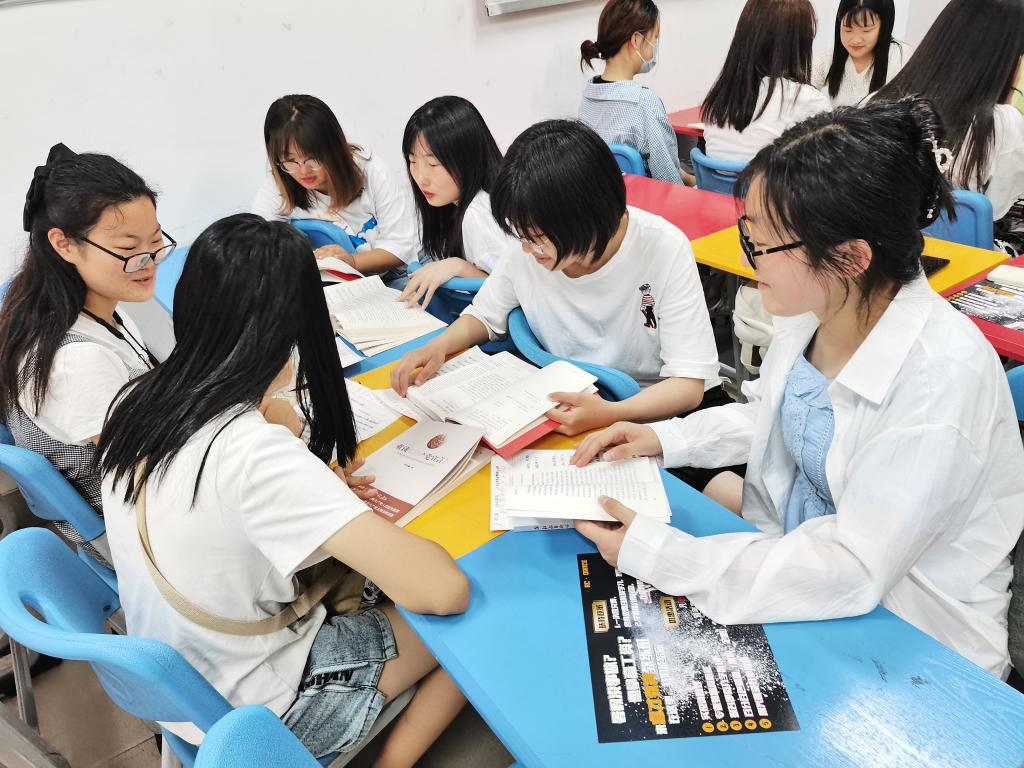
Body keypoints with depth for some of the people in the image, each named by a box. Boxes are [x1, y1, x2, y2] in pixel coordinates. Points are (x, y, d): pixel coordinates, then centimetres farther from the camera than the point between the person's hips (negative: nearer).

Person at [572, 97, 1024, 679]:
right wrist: (664, 439, -4)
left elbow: (854, 570, -29)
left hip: (906, 635, -6)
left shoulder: (943, 378, -31)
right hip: (800, 547, 7)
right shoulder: (814, 304, -10)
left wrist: (658, 556, -30)